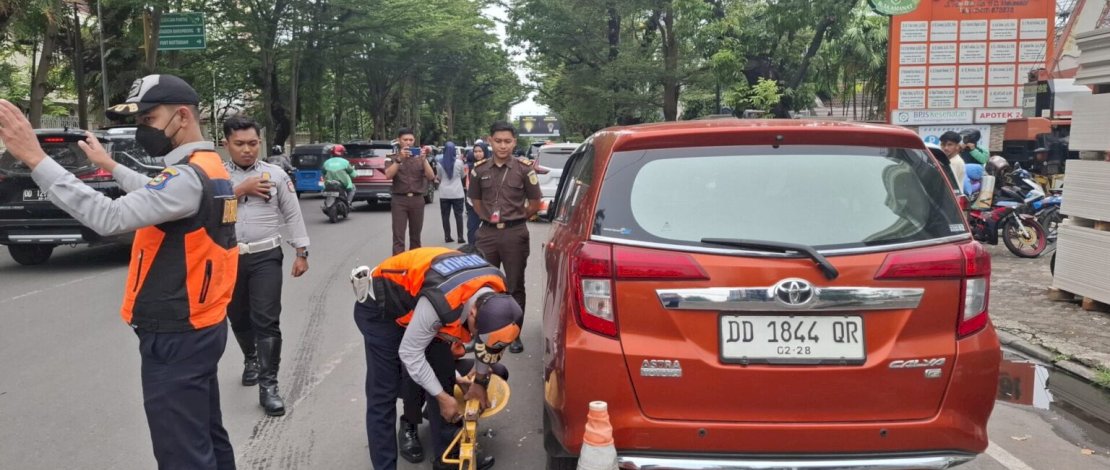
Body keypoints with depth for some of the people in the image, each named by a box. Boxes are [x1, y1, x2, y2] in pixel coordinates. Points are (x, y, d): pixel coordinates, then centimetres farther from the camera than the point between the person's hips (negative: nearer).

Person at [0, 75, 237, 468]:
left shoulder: (189, 177, -22)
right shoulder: (208, 168, 9)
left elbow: (109, 217, -32)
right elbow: (155, 195, 30)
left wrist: (36, 159, -30)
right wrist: (110, 166, 34)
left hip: (175, 338, -10)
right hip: (198, 328, 10)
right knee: (207, 438, 20)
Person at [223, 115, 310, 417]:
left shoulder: (275, 174, 1)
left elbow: (293, 214, 4)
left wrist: (301, 253, 1)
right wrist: (241, 189, -15)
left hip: (265, 257, -2)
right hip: (229, 258, 2)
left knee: (267, 321, -8)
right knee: (238, 319, 17)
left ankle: (268, 385, -3)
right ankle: (251, 359, 44)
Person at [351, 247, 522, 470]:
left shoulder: (495, 293, -18)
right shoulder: (441, 303, -40)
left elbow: (489, 339, 3)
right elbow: (409, 354, -26)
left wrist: (480, 380, 11)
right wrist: (442, 397, -16)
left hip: (414, 303, 7)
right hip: (379, 308, -7)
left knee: (443, 374, 6)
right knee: (383, 395, -8)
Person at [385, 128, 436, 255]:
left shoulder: (420, 158, 10)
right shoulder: (393, 158, 6)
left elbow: (431, 176, -2)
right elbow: (388, 175, -11)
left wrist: (424, 159, -15)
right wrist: (399, 159, -20)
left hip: (417, 199, 2)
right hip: (399, 200, -2)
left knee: (415, 236, 8)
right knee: (398, 237, -8)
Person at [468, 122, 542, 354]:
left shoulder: (524, 170, -5)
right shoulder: (479, 170, 2)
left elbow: (535, 204, 2)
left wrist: (514, 220, 4)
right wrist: (489, 219, 7)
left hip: (515, 234, -2)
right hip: (487, 233, 3)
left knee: (515, 286, 7)